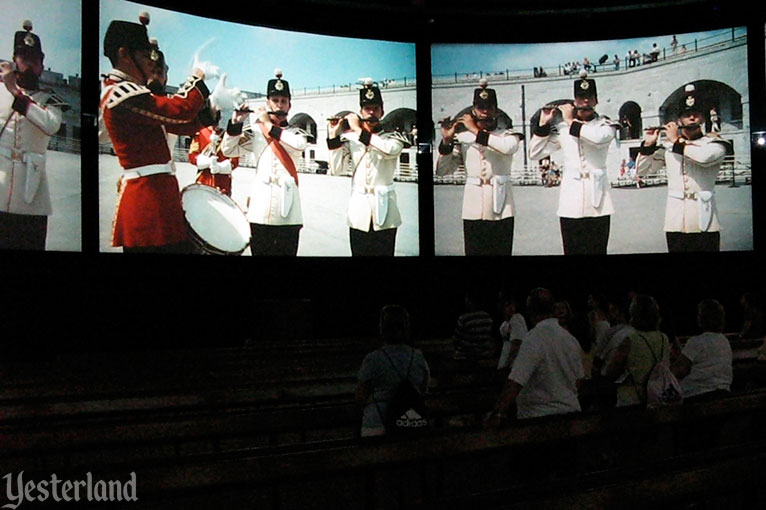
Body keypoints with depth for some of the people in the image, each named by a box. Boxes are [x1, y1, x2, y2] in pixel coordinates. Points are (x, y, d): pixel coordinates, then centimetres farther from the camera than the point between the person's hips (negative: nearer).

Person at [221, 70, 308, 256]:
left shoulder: (297, 132, 8)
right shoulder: (255, 131, 10)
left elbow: (299, 144, -16)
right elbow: (228, 151, 7)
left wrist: (268, 125, -11)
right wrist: (235, 123, -6)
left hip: (287, 206, 0)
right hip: (260, 206, 1)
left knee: (287, 252, 0)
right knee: (260, 252, 5)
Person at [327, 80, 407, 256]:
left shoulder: (393, 137, 3)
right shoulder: (350, 138, 6)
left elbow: (390, 150, -21)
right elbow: (336, 169, -2)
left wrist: (359, 130, -16)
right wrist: (333, 136, -8)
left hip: (384, 210, -1)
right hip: (358, 210, 1)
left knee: (384, 252, 0)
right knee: (359, 252, 5)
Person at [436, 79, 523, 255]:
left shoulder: (508, 135, 6)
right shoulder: (462, 137, 8)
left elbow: (509, 147, -19)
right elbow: (442, 170, 3)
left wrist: (477, 131, -14)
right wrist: (446, 140, -10)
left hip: (501, 204, -1)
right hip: (473, 207, 1)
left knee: (501, 251, -1)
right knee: (474, 251, 3)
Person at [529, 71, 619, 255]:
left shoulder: (606, 124, 5)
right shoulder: (562, 127, 8)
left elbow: (599, 137, -20)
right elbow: (535, 153, 8)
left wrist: (572, 122, -10)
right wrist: (543, 124, 0)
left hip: (597, 198, -1)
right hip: (570, 200, 1)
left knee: (597, 250, 0)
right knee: (572, 250, 3)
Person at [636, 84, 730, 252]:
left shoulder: (714, 142, 2)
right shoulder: (667, 145, 9)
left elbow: (704, 157, -21)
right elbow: (641, 169, 11)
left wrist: (677, 141, -9)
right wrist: (648, 145, -3)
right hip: (675, 221, 2)